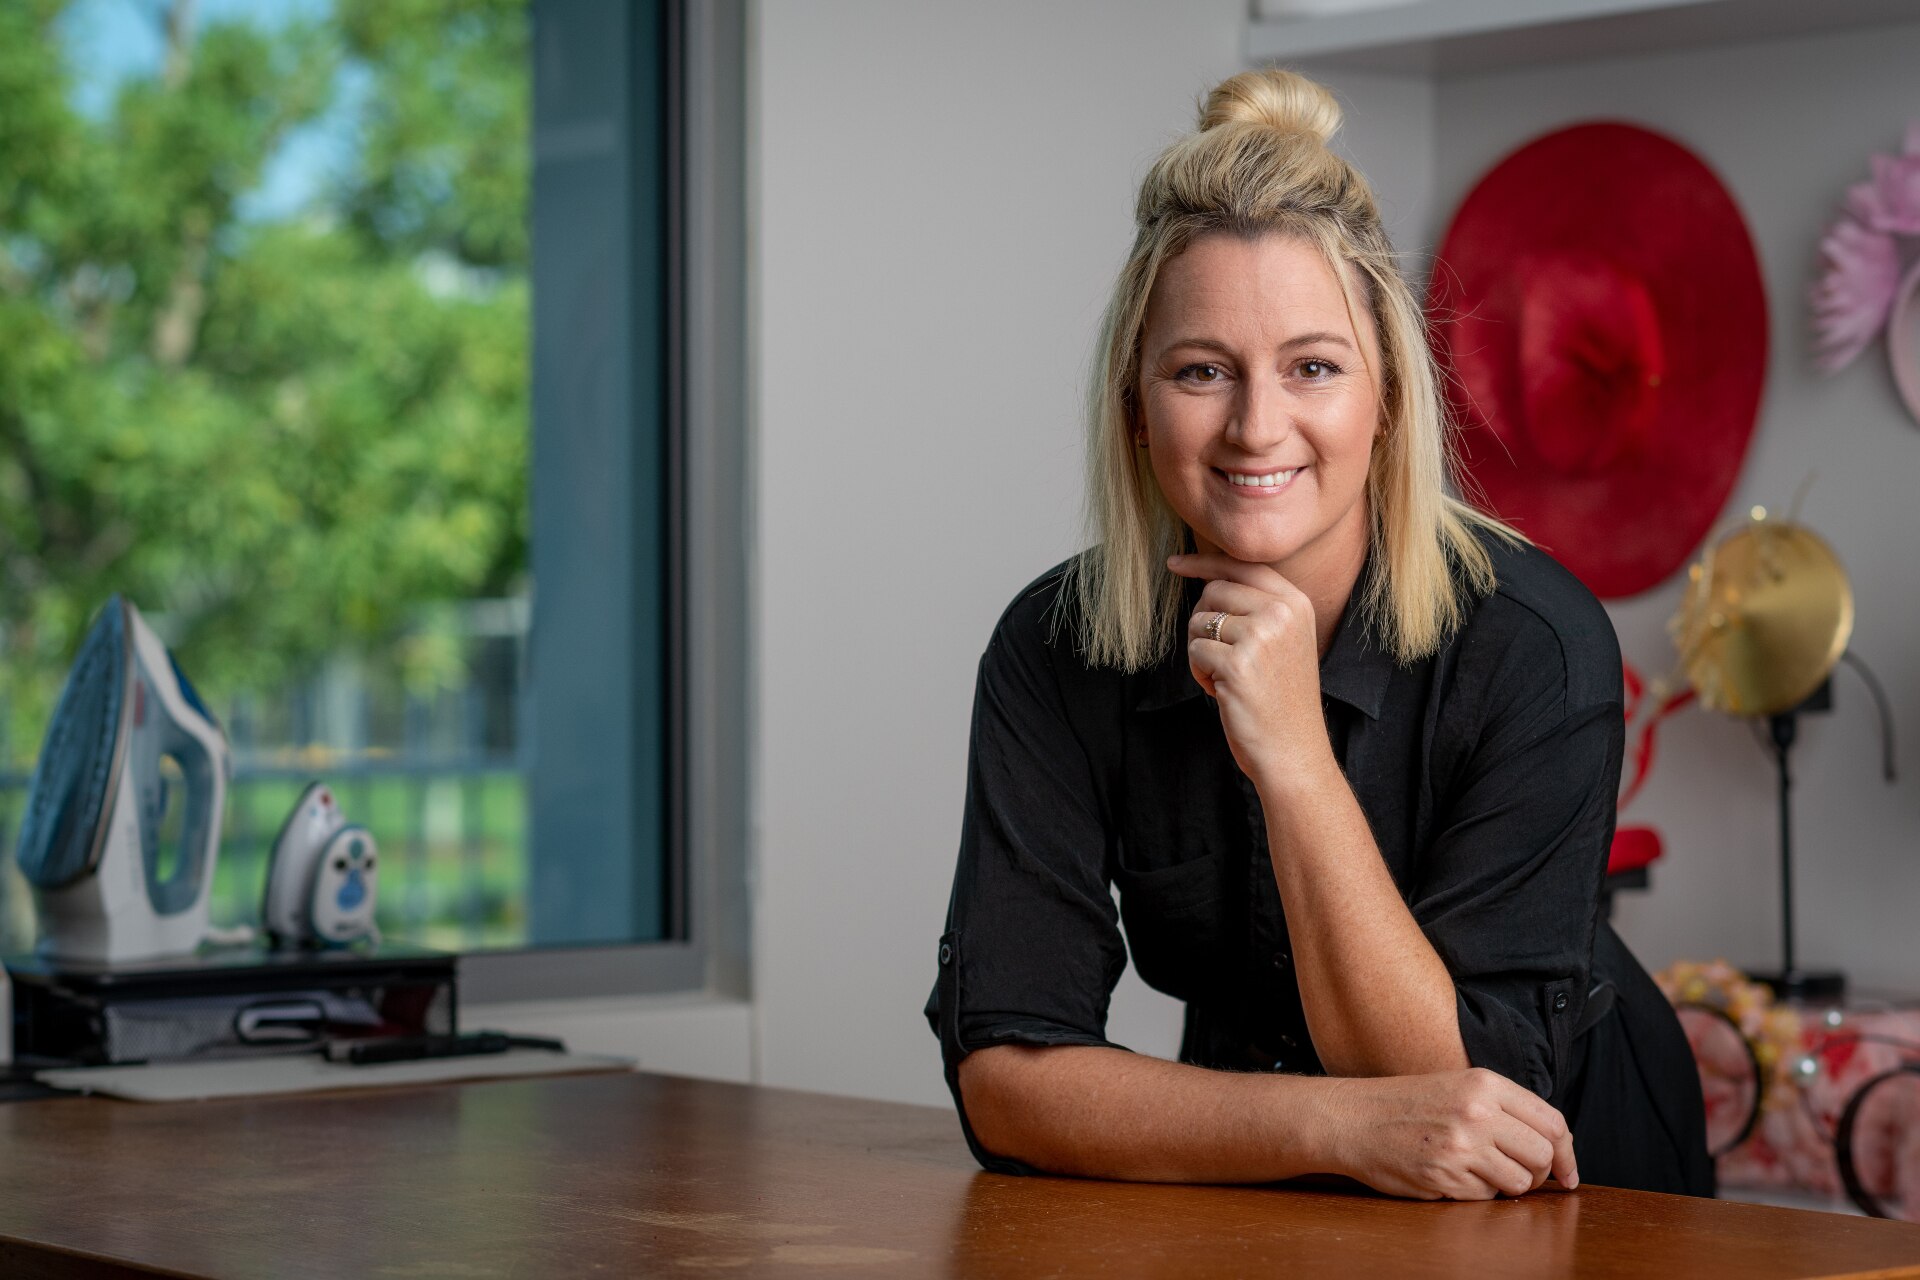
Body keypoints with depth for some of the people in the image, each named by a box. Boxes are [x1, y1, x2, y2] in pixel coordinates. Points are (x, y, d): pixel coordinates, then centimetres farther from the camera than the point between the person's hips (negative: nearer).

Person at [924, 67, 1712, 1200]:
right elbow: (1002, 1070, -16)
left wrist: (1293, 755, -30)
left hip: (1576, 1195, -2)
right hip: (1256, 1209, 2)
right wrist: (1344, 1125, -29)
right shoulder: (1058, 651, -12)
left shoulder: (1533, 641, -19)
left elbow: (1468, 1078, -21)